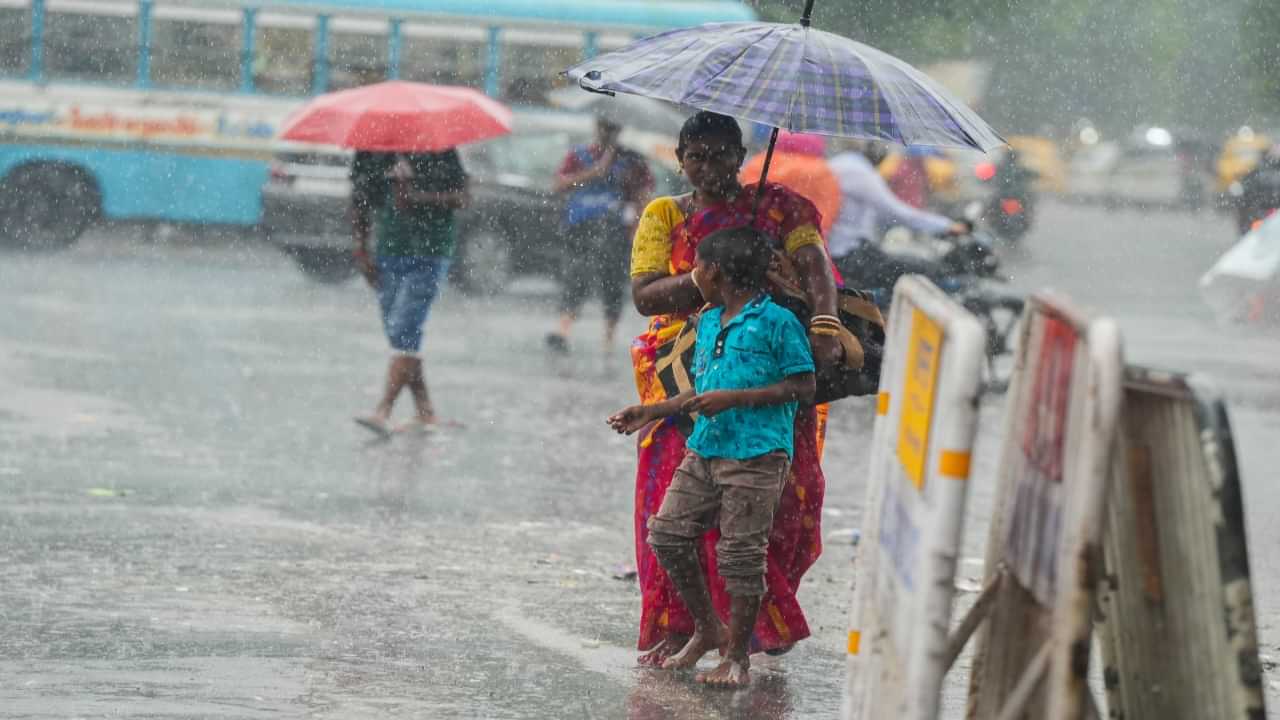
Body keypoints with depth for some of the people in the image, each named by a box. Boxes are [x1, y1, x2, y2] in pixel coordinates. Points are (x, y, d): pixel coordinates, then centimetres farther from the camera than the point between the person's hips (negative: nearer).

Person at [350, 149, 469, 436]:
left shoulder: (436, 149, -6)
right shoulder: (371, 151, 7)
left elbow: (459, 197, -7)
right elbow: (360, 200, 15)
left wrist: (418, 197, -20)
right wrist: (361, 249, 9)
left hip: (428, 253, -6)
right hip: (389, 251, 6)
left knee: (403, 331, -15)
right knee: (398, 334, 7)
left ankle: (383, 412, -21)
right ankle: (425, 412, 16)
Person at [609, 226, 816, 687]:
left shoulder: (776, 321, -9)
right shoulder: (707, 323, 16)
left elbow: (804, 387, -12)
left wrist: (733, 399, -17)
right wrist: (651, 413, 24)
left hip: (756, 455, -8)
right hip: (704, 450, 8)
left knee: (740, 554, -4)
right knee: (667, 534, 6)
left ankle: (737, 658, 7)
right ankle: (708, 630, 22)